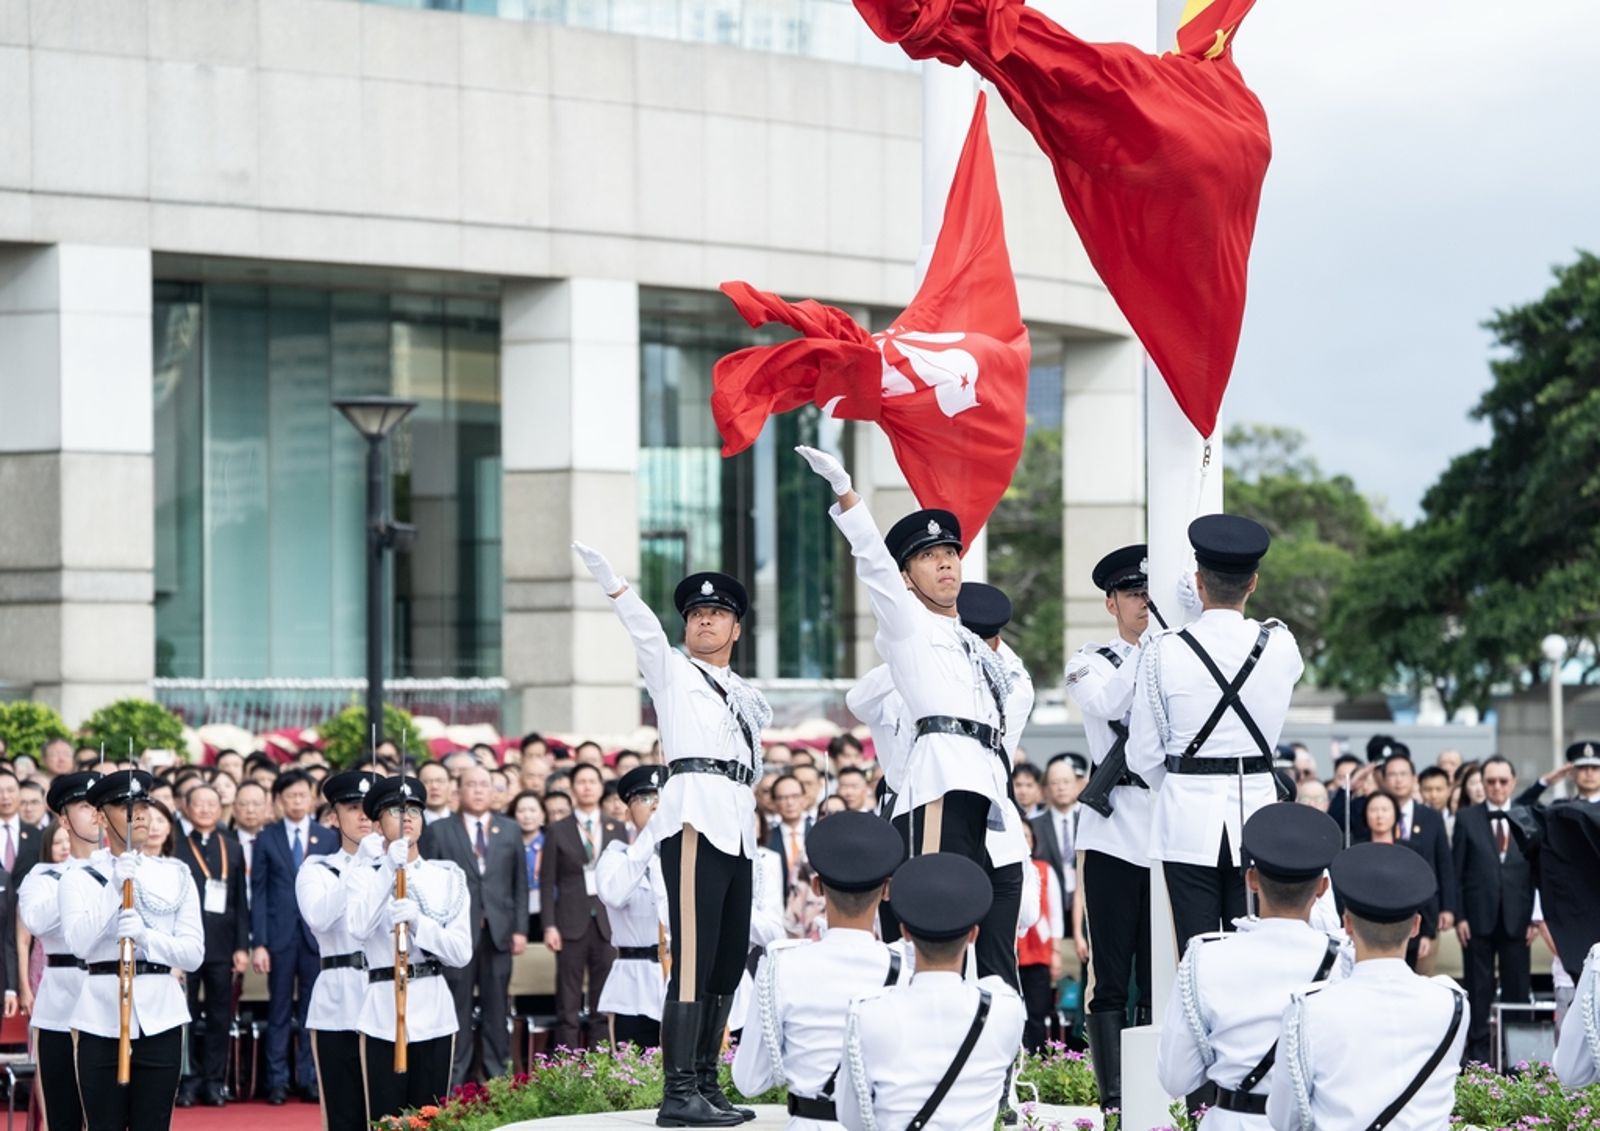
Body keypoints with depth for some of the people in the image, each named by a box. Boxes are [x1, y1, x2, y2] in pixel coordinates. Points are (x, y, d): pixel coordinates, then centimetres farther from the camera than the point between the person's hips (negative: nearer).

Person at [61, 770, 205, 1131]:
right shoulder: (79, 879, 4)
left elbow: (193, 954, 1)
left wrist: (145, 937, -16)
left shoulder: (176, 877, 8)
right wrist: (115, 889, -20)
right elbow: (78, 943, -11)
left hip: (159, 1017, 1)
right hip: (101, 1016, -1)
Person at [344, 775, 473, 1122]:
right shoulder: (362, 876, 4)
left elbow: (462, 953, -1)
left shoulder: (447, 878, 9)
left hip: (433, 1011, 2)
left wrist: (418, 923, -17)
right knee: (386, 1121, -4)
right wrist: (390, 868, -21)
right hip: (383, 1012, -2)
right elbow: (358, 928, -17)